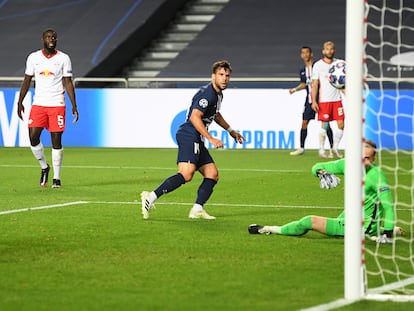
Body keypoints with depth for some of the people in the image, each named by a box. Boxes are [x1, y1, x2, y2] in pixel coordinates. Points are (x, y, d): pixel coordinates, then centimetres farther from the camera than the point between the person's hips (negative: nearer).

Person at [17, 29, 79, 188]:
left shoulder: (63, 58, 1)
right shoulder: (33, 57, 6)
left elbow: (68, 83, 2)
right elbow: (27, 81, 11)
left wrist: (74, 106, -4)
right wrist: (20, 102, 5)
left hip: (57, 105, -2)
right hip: (38, 104, 2)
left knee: (56, 141, -2)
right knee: (33, 137, -10)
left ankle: (56, 177, 8)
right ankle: (44, 167, 15)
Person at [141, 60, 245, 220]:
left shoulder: (218, 94, 19)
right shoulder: (207, 93, -14)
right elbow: (195, 117, -24)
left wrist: (231, 130, 43)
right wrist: (211, 139, -24)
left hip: (196, 141, 11)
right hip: (189, 136, -11)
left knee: (212, 174, 6)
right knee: (186, 174, -25)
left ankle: (197, 209, 2)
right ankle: (151, 197, -26)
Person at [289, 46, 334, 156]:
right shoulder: (302, 71, 12)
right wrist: (295, 89, 12)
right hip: (309, 100, 6)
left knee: (326, 123, -5)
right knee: (304, 123, 5)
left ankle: (332, 149, 0)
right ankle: (301, 148, 16)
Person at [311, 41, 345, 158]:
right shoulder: (318, 65, -2)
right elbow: (315, 84, -2)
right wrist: (314, 101, -9)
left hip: (337, 99, 4)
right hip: (324, 100, -4)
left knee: (341, 125, -1)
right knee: (324, 125, -2)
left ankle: (335, 148, 14)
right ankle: (321, 150, 8)